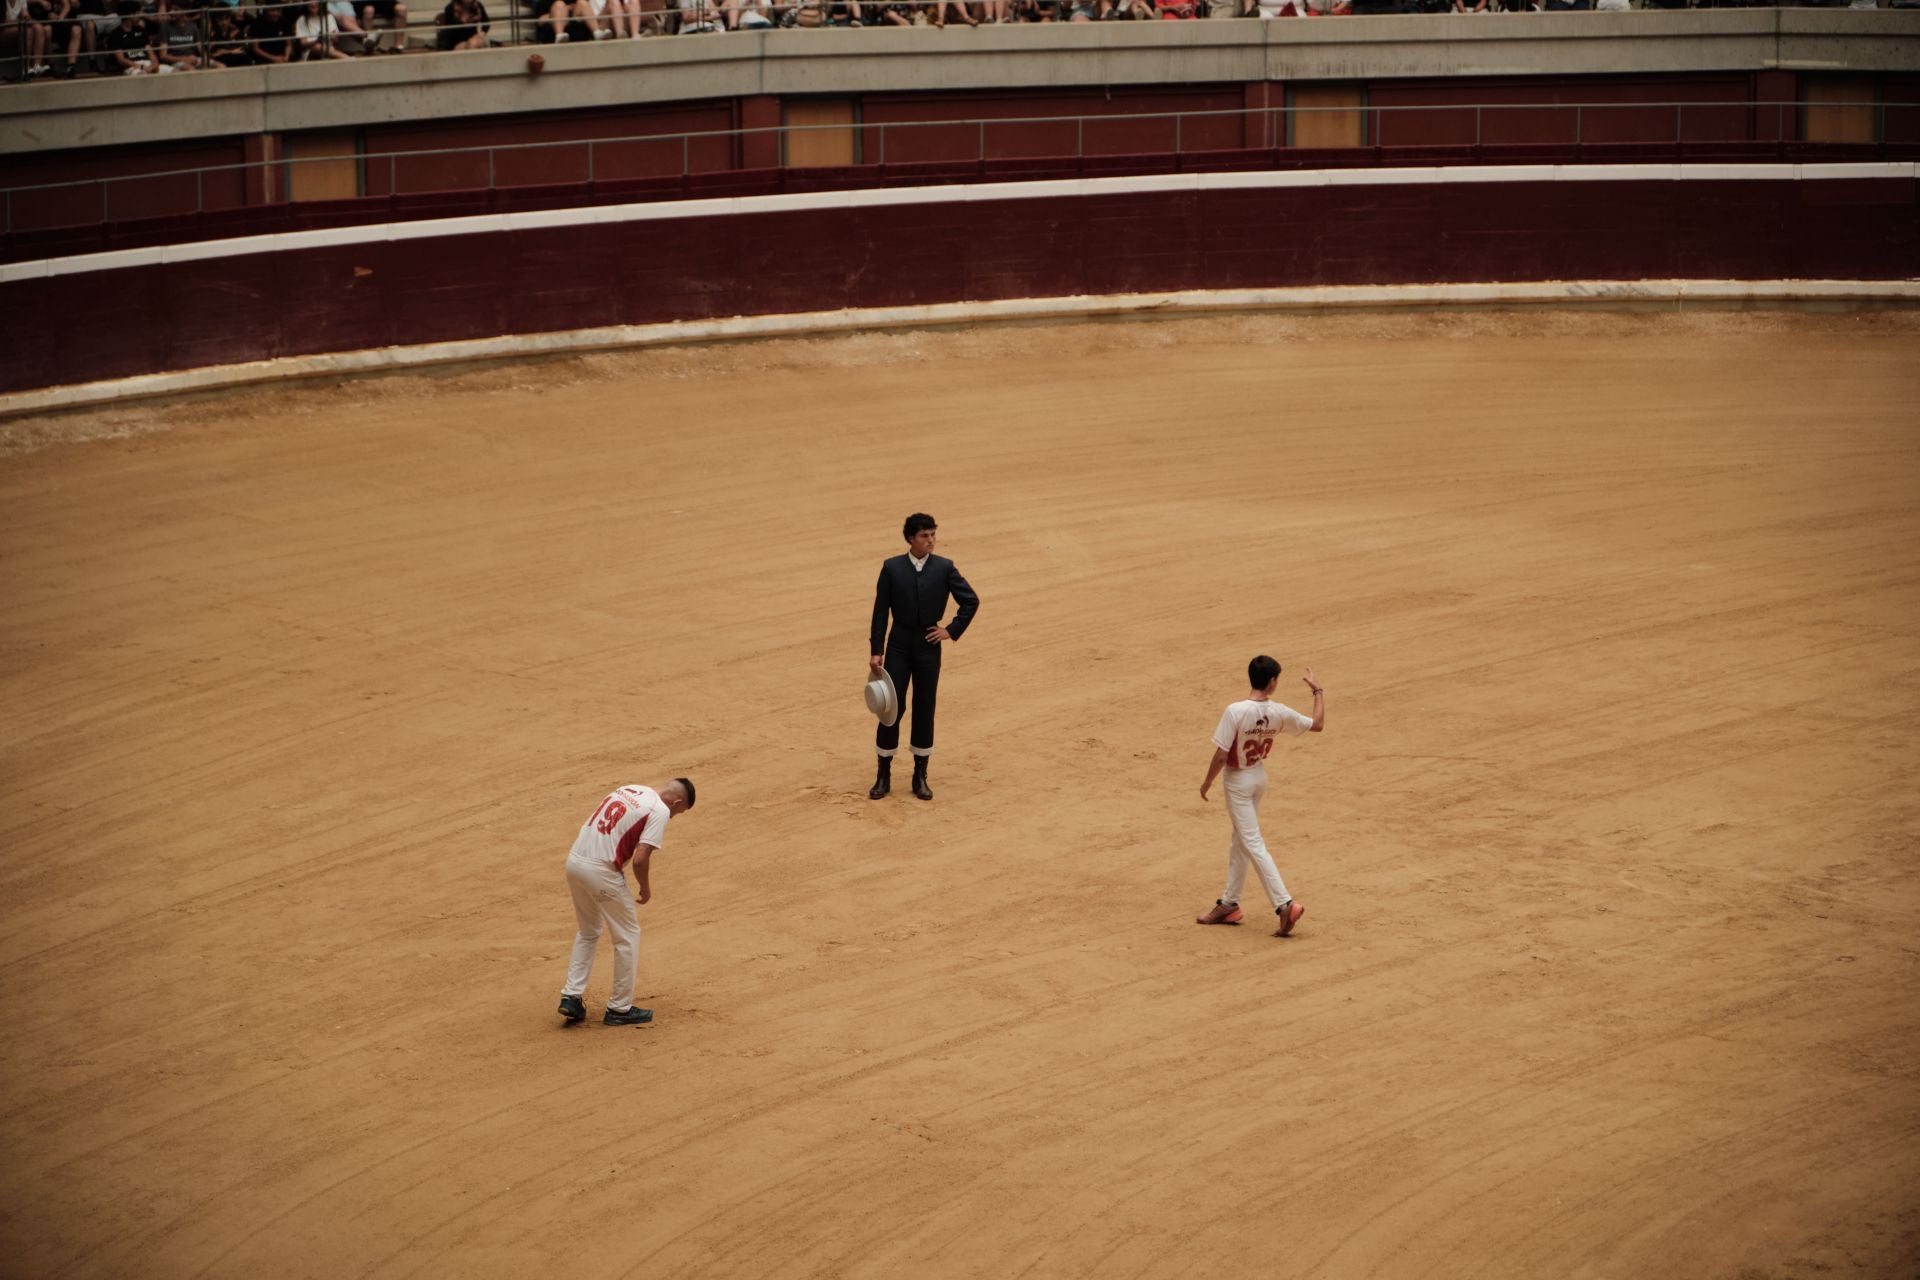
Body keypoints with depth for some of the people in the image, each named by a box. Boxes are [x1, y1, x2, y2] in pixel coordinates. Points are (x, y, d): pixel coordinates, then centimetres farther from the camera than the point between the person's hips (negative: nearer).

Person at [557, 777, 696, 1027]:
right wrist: (645, 889, 2)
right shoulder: (660, 811, -8)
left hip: (574, 862, 8)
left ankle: (571, 997, 18)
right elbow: (640, 858, -16)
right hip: (602, 873, -8)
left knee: (588, 932, 25)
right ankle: (619, 1008, 15)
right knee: (627, 936, 9)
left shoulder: (626, 790, 16)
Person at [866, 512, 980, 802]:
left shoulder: (944, 568, -3)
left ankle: (920, 776, 16)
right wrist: (875, 651, -4)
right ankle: (883, 775, 10)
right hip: (899, 645, -1)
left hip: (928, 645, 1)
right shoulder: (892, 568, -3)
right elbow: (880, 611, -1)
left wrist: (952, 630, -2)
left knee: (924, 710, 6)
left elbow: (971, 601, 5)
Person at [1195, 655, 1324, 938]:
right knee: (1239, 841, 19)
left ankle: (1285, 904, -13)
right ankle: (1229, 905, 29)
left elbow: (1221, 755, -22)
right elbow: (1318, 724, 3)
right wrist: (1318, 692, 16)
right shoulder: (1279, 713, -11)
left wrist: (1207, 782, -6)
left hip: (1237, 781, -6)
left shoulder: (1236, 711, -26)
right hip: (1259, 777, 6)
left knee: (1253, 845, -4)